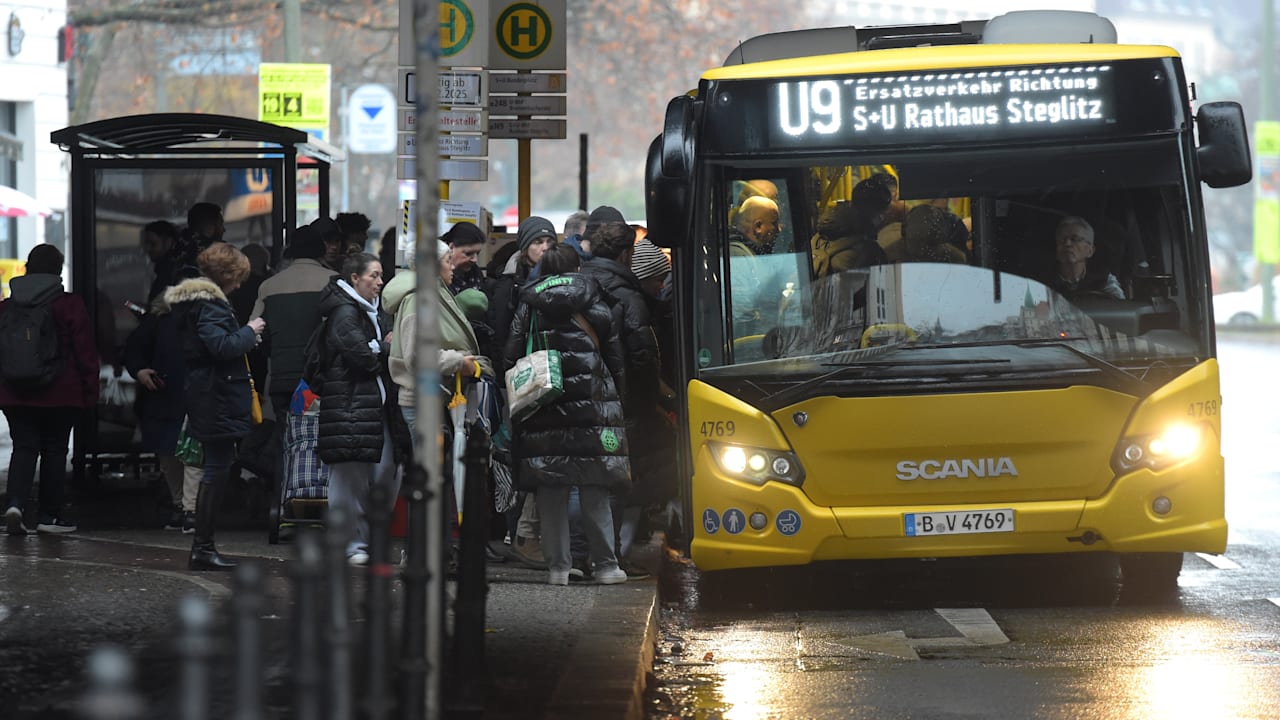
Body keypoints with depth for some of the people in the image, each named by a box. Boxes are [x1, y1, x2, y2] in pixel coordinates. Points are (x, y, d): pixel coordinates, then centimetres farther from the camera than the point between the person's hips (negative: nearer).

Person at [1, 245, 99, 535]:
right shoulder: (70, 306, -6)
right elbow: (86, 354, -6)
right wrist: (90, 392, 0)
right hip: (60, 396, -3)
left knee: (23, 448, 4)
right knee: (54, 450, 7)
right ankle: (49, 514, 11)